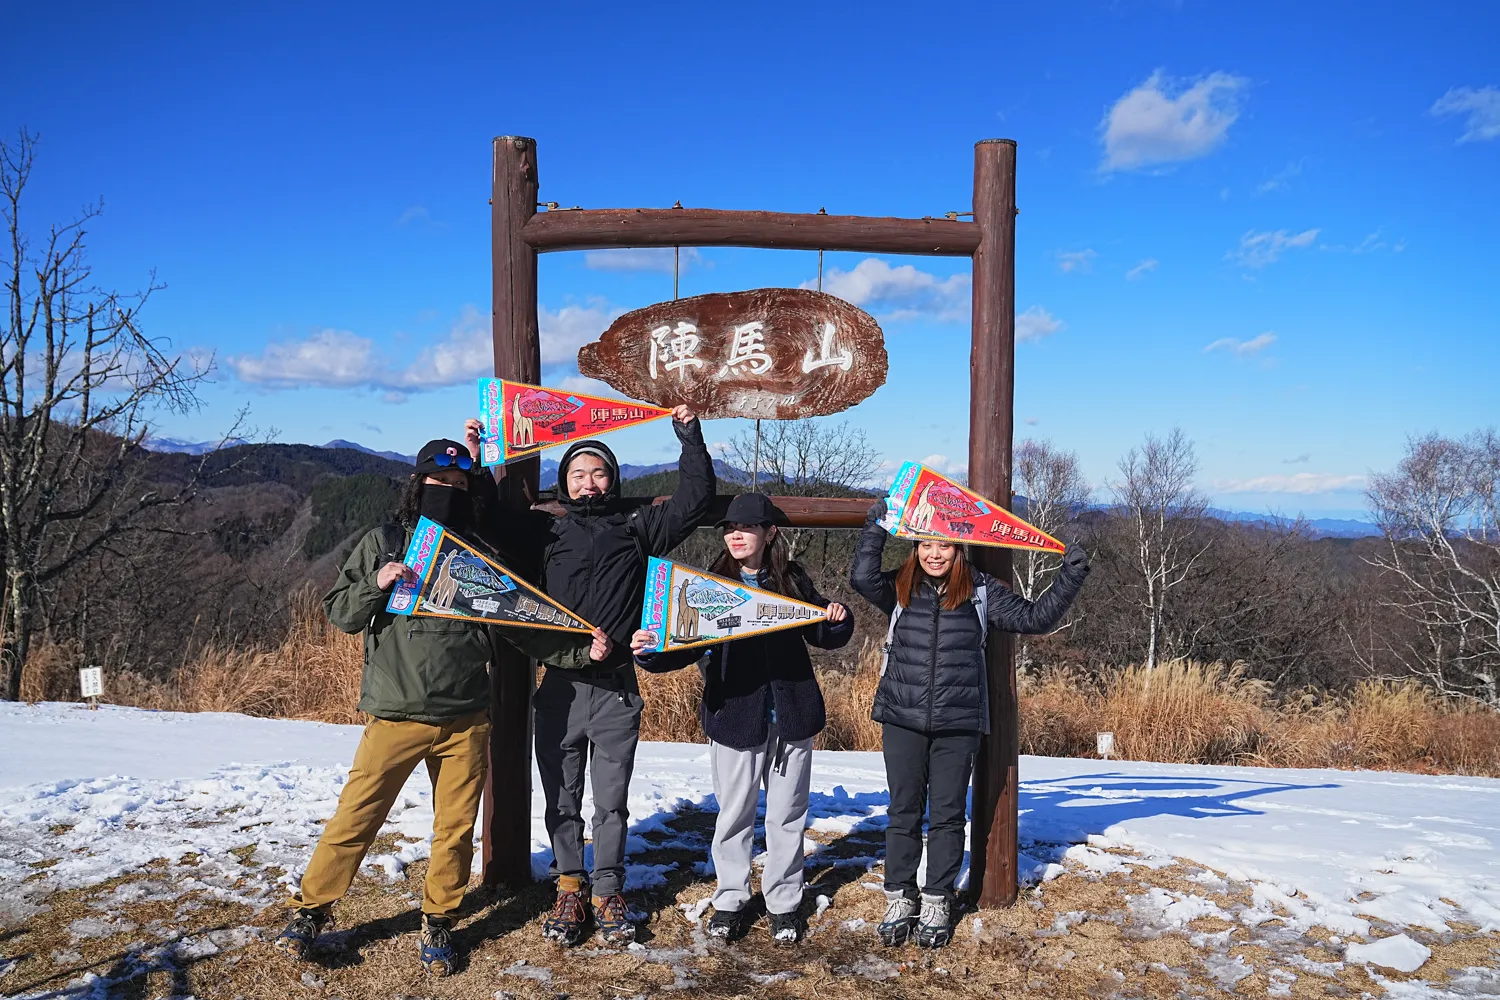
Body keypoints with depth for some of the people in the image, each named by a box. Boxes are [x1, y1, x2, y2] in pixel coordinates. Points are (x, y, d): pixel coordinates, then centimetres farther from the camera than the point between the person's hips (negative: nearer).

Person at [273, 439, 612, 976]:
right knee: (354, 820, 3)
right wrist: (375, 585, -14)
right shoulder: (382, 543, 4)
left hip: (465, 720, 2)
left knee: (455, 829, 8)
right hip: (395, 715, -2)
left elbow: (522, 628, 8)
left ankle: (438, 923, 27)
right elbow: (338, 613, 4)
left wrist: (580, 651, -2)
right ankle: (309, 912, 24)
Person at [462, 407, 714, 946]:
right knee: (562, 799, 11)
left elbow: (695, 501, 4)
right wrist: (474, 462, 0)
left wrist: (690, 437, -1)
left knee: (611, 801, 9)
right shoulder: (547, 531, 8)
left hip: (617, 688, -1)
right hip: (560, 686, 1)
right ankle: (570, 887, 27)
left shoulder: (636, 525, 6)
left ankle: (607, 892, 22)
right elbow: (489, 521, 9)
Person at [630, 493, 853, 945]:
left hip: (791, 715, 1)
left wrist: (838, 620, -8)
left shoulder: (793, 581, 2)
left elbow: (823, 636, 14)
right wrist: (650, 651, -27)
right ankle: (731, 901, 28)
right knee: (734, 814, 10)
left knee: (787, 814, 11)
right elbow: (685, 644, -8)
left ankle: (784, 903, 27)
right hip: (734, 716, -1)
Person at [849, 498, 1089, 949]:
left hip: (958, 725, 0)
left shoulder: (981, 592, 4)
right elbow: (862, 577, -14)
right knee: (903, 813, 9)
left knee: (947, 815, 8)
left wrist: (1070, 577, -1)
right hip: (903, 721, 0)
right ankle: (899, 901, 22)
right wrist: (877, 525, -9)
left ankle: (937, 904, 22)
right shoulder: (900, 589, 3)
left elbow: (1035, 617, 6)